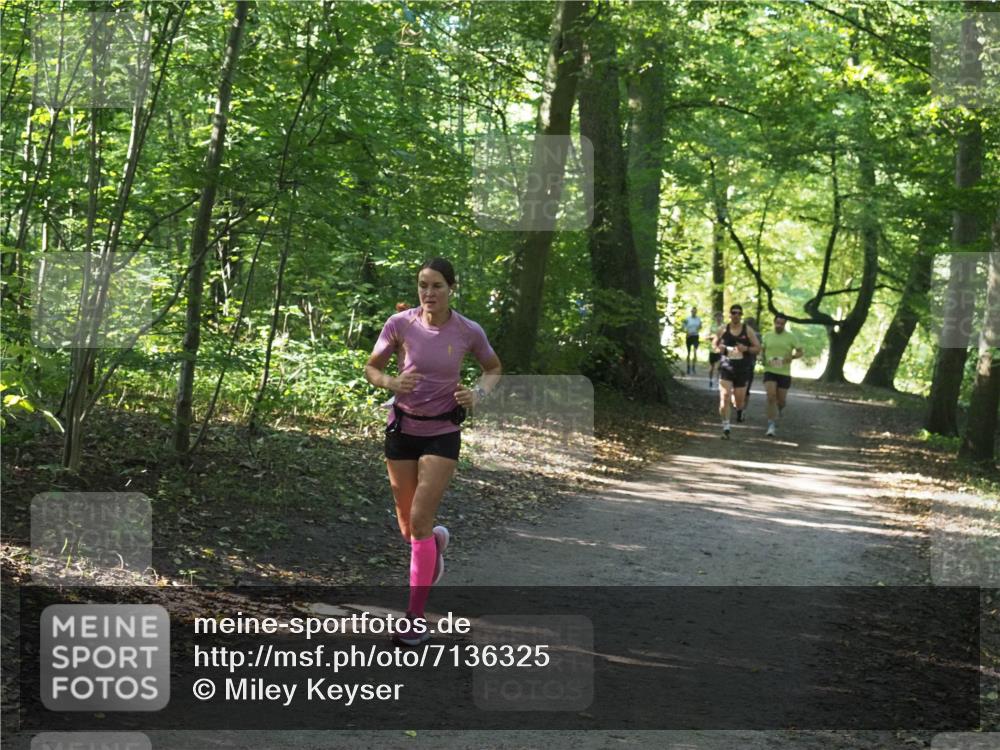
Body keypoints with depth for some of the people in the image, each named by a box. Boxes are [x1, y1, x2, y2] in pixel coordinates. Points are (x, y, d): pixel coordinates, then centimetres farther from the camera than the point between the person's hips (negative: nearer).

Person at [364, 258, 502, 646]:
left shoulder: (469, 332, -10)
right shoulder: (399, 324, -11)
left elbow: (494, 369, 9)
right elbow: (371, 368, 1)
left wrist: (479, 393, -11)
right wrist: (391, 382, -21)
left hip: (442, 432, -2)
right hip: (402, 428, 2)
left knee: (419, 522, -13)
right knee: (408, 527, 11)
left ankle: (416, 617, -5)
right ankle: (437, 540, 50)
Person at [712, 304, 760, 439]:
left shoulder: (748, 331, 0)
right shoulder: (723, 330, 2)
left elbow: (758, 348, 3)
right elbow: (714, 344, 15)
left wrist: (746, 349, -17)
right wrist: (718, 348, -8)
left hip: (742, 370, 1)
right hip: (726, 368, -1)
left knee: (739, 403, 6)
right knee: (724, 397, -15)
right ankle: (725, 426, -8)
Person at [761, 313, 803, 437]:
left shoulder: (791, 337, 0)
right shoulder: (767, 336, 6)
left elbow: (800, 352, 2)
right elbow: (762, 349, 18)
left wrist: (791, 357, -18)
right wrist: (763, 358, -3)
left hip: (784, 373, 0)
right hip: (769, 371, 0)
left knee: (781, 401, 6)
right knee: (771, 397, -17)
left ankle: (778, 412, 43)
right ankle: (771, 426, -15)